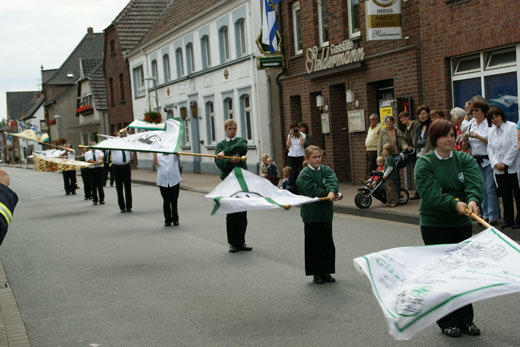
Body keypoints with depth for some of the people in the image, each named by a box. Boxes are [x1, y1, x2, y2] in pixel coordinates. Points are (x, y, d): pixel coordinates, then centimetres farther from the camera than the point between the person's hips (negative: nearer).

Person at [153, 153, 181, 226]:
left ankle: (175, 220, 12)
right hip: (163, 181, 1)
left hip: (174, 181, -1)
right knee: (166, 202, 3)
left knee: (174, 201, 2)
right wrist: (155, 152, -10)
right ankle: (167, 220, 9)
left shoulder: (173, 154, 9)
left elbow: (177, 155, -14)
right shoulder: (158, 155, 12)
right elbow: (155, 163, -6)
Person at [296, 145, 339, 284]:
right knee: (314, 245, 1)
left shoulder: (326, 170, 5)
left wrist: (331, 192, -33)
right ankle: (316, 274, 10)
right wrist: (327, 195, -15)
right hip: (311, 214, -5)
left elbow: (333, 181, -14)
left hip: (326, 213, 5)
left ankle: (326, 272, 20)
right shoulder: (304, 175, -9)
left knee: (327, 244, 9)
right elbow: (313, 191, -18)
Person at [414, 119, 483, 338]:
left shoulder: (464, 160, 0)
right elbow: (431, 193, -21)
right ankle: (447, 322, 12)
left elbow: (474, 184, -18)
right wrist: (455, 204, -35)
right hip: (434, 225, -3)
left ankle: (465, 319, 21)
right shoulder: (424, 163, -8)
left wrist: (472, 200, -39)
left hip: (461, 223, 3)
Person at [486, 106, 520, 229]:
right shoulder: (491, 132, 12)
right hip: (499, 169, 5)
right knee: (505, 195, 9)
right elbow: (490, 149, 8)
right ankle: (508, 220, 16)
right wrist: (496, 163, -8)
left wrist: (505, 163, -13)